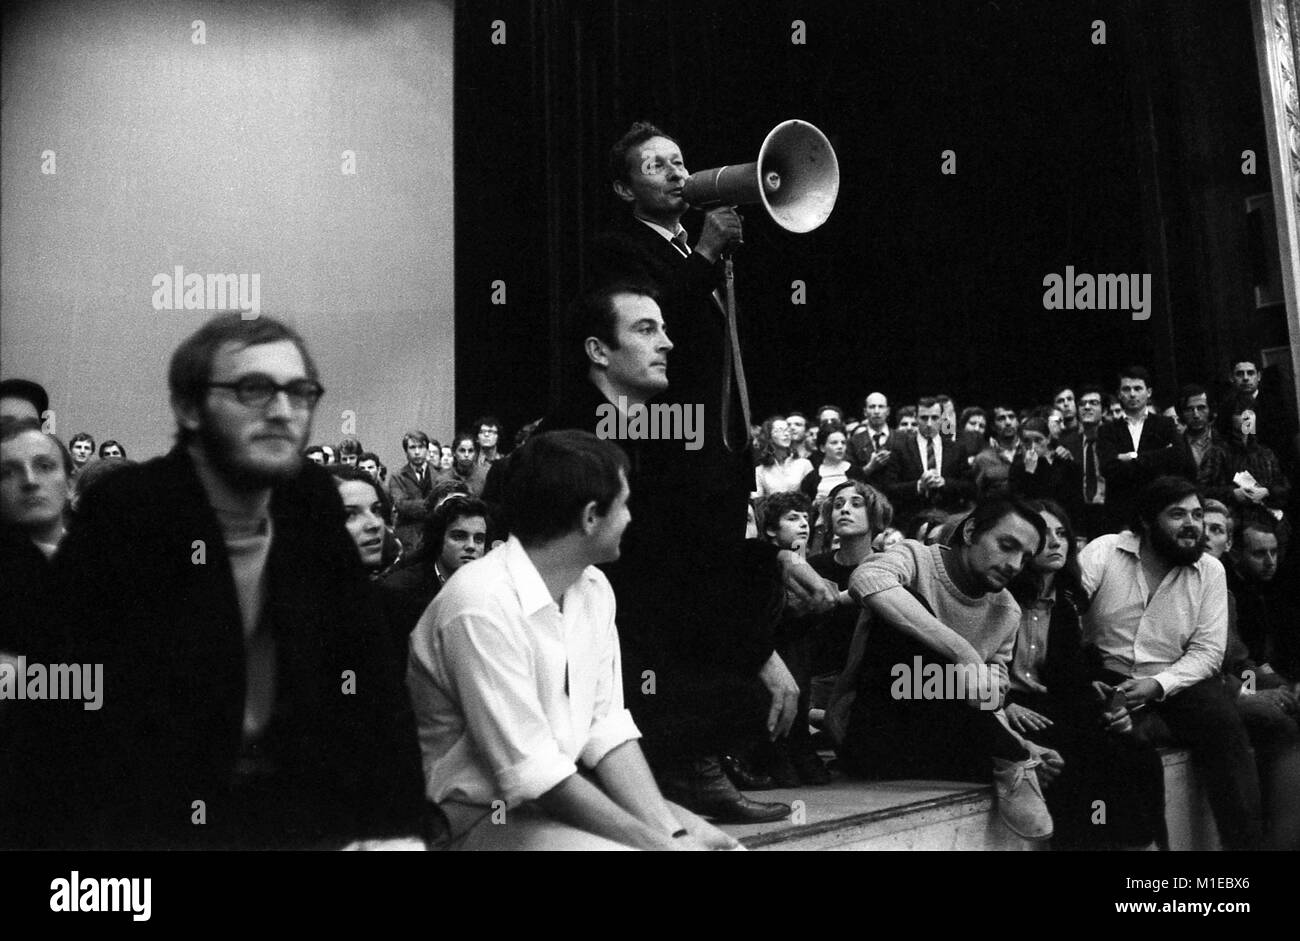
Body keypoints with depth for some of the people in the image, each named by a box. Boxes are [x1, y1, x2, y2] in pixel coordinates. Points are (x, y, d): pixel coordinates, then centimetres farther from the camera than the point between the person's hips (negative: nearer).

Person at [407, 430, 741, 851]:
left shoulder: (593, 588, 2)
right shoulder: (482, 607, -23)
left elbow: (608, 731, 1)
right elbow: (533, 774, -22)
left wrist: (668, 829, -12)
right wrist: (658, 843, -18)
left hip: (563, 791, 7)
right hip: (481, 817, -7)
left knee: (717, 842, -3)